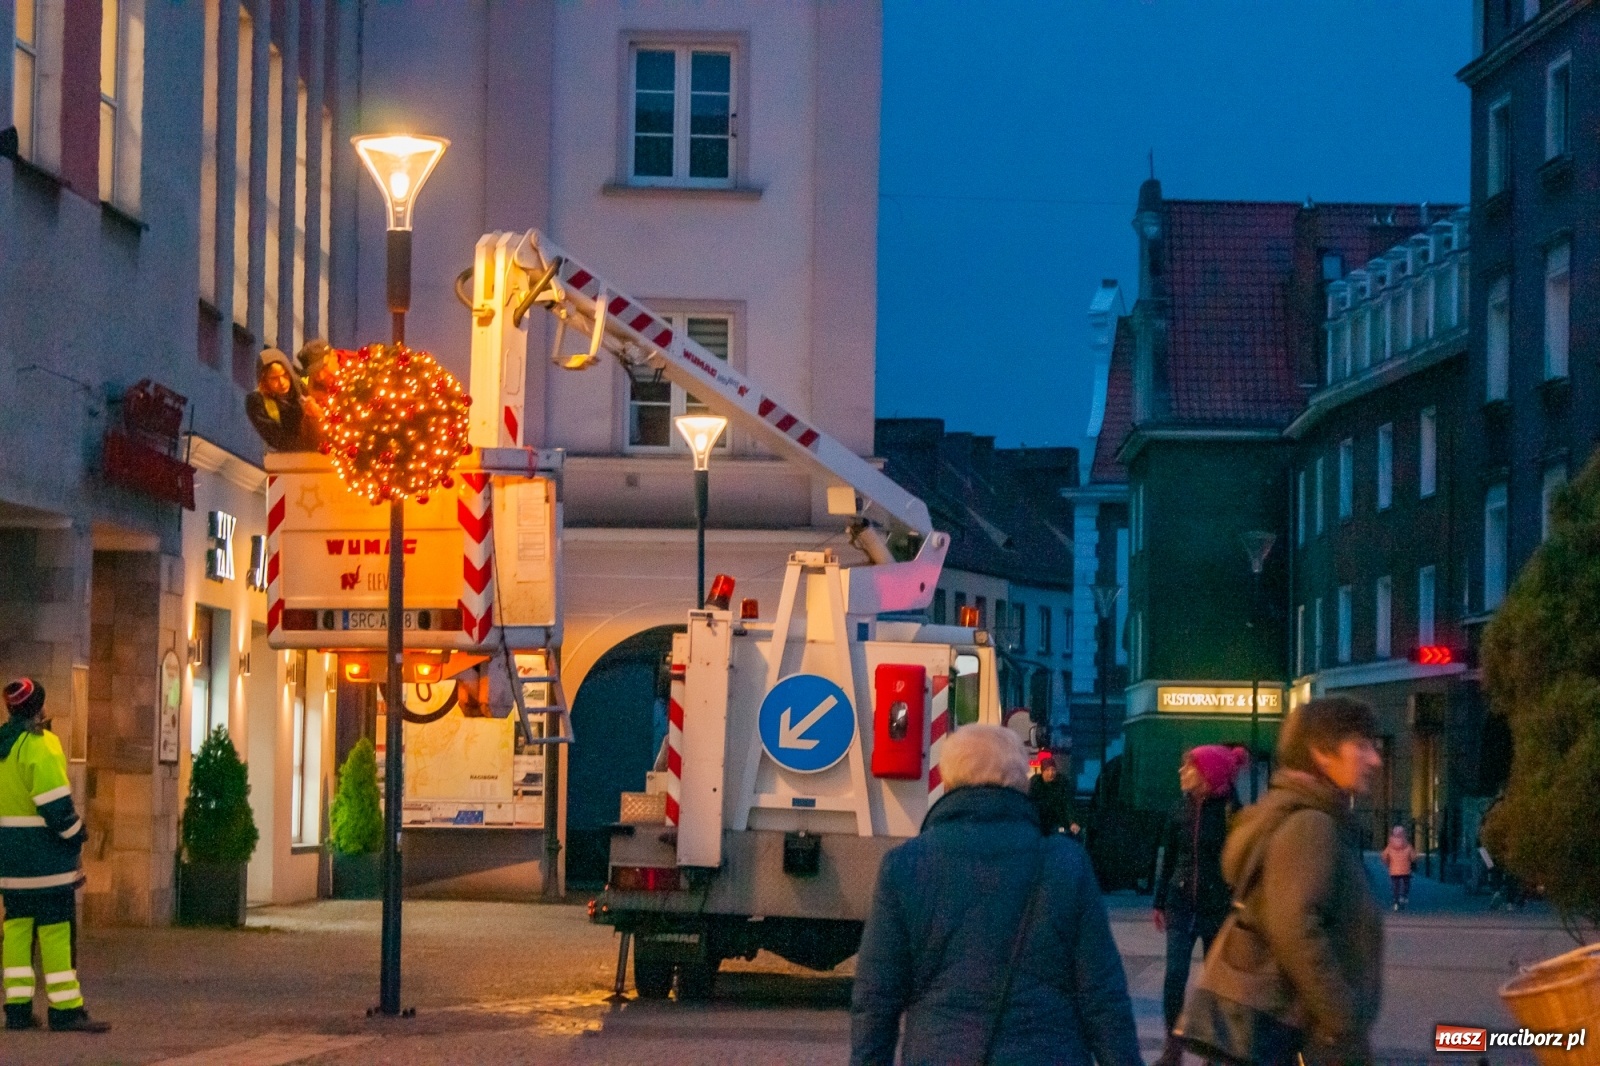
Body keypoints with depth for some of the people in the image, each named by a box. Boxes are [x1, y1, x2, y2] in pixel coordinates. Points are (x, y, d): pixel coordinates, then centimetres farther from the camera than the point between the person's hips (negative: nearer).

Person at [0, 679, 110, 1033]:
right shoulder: (40, 745, -16)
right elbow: (55, 802, -19)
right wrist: (75, 833, -5)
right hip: (44, 852, -8)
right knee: (56, 928, -5)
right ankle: (66, 1010, -5)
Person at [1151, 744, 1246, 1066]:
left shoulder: (1231, 812, -8)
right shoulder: (1181, 808, 4)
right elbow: (1169, 858, 10)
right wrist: (1160, 902, 10)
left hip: (1217, 906, -3)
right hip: (1181, 903, 3)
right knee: (1174, 975, -5)